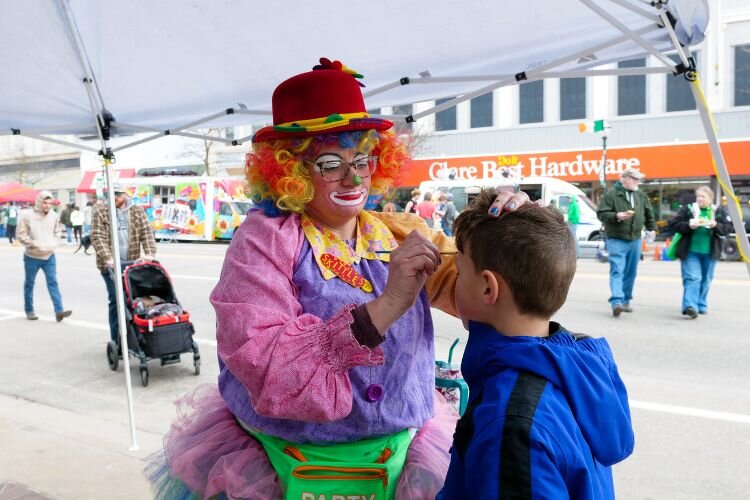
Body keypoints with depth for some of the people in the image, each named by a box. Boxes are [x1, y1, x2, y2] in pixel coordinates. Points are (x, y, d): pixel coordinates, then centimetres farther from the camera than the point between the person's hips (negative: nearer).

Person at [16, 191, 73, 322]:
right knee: (29, 283, 11)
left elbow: (57, 232, 11)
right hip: (32, 256, -2)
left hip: (49, 256, 2)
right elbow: (22, 235, -10)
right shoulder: (27, 215, -12)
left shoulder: (54, 215, -2)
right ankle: (29, 310, 24)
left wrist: (53, 244, -4)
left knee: (53, 282, -4)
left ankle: (59, 311, -9)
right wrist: (36, 245, -16)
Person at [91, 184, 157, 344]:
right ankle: (117, 341, 2)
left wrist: (149, 253, -15)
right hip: (111, 265, -2)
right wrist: (108, 258, -21)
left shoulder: (138, 211, 9)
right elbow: (98, 238, -7)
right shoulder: (100, 213, 3)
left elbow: (146, 233, 1)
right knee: (116, 300, -5)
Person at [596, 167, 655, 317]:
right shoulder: (611, 194, -8)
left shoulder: (641, 196, 12)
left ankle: (625, 301, 22)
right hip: (616, 240, -6)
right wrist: (617, 216, -25)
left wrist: (651, 228, 19)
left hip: (635, 240, 6)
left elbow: (649, 213, 24)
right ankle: (616, 302, -22)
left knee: (631, 273, 11)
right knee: (617, 271, -15)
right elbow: (601, 214, -12)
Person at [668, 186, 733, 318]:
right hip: (690, 251, -3)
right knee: (692, 278, -14)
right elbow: (674, 223, -3)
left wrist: (716, 225, -15)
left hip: (710, 252, 3)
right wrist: (689, 225, -18)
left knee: (705, 280, 13)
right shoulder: (687, 209, 0)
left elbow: (729, 227, 3)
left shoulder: (719, 211, 6)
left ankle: (701, 305, 26)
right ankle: (690, 306, -22)